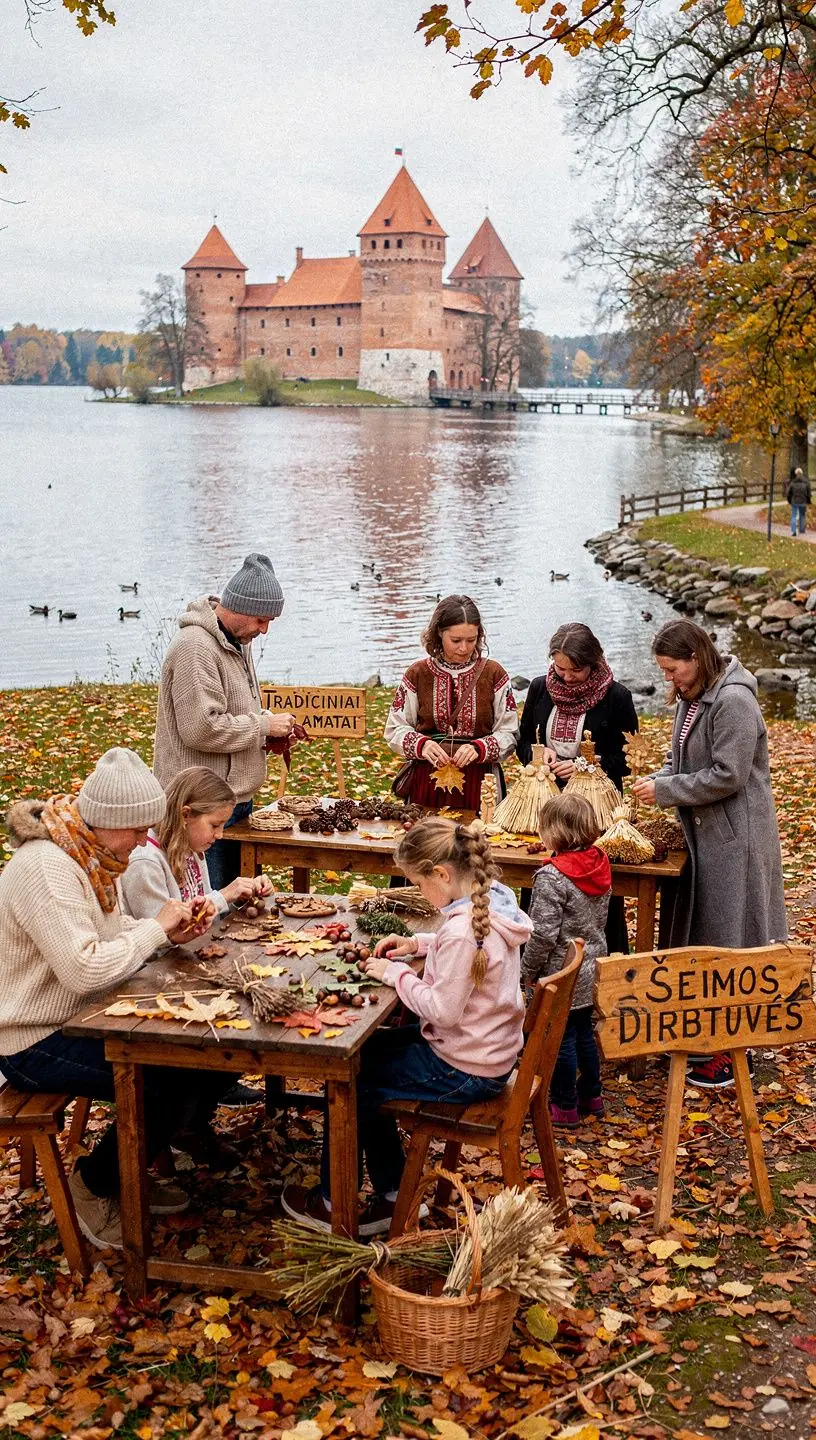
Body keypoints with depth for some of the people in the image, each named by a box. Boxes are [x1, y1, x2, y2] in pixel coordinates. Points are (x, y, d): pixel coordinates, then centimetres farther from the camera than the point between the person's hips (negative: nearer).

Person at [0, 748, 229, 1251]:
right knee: (173, 1082, -21)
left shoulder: (98, 852, 4)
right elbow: (83, 969, -33)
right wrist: (155, 927, -22)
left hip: (87, 1016, 10)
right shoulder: (46, 867, -27)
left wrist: (170, 931, -6)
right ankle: (96, 1185, 3)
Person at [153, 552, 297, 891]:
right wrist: (264, 726, -15)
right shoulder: (195, 647, -19)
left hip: (235, 796, 10)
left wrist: (268, 728, 7)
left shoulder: (238, 640, 14)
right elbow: (201, 728, -25)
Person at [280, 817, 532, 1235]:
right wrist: (417, 944, 7)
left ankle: (334, 1203, 24)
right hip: (488, 1049, 10)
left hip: (465, 1070, -10)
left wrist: (396, 973, -14)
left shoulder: (461, 930, -31)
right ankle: (391, 1194, 27)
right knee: (364, 1052, 21)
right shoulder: (493, 899, -2)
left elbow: (441, 1010, -27)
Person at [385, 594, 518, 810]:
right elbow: (395, 730, 4)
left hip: (478, 784, -1)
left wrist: (478, 749, -18)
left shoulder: (494, 674, 0)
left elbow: (508, 735, 0)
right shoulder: (418, 673, 2)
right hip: (426, 783, 1)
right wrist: (421, 745, -16)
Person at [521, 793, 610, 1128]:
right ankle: (591, 1096, 34)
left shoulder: (552, 878, -26)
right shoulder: (599, 866, -2)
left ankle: (565, 1107, 18)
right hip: (592, 970, 8)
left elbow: (543, 934, -24)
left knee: (561, 1038, 6)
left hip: (561, 974, -8)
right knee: (584, 1031, 21)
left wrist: (528, 969, -10)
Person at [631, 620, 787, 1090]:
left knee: (729, 943, -1)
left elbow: (727, 776, -23)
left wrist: (664, 790, -16)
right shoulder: (692, 698, 8)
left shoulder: (733, 701, -21)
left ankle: (729, 1053, 8)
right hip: (706, 833, 9)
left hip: (735, 837, -9)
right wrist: (655, 781, -3)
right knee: (703, 931, 16)